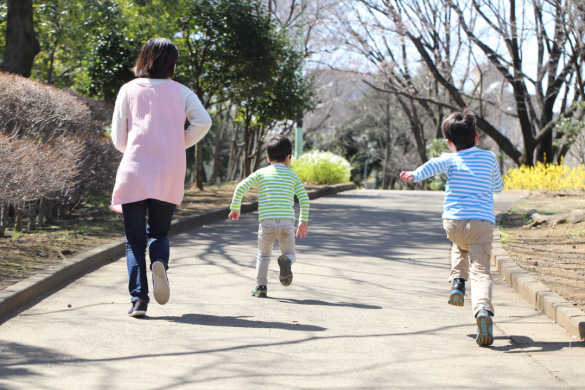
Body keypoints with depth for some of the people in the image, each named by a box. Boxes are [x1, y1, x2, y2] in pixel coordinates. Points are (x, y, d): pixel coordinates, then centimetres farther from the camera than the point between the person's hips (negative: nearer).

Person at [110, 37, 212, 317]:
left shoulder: (129, 90, 7)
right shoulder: (181, 92, 8)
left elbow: (118, 138, 6)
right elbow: (203, 122, -7)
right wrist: (179, 145, 7)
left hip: (134, 173, -1)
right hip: (169, 177, 1)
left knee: (134, 239, 5)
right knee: (159, 232, 16)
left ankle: (139, 297, -9)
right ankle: (159, 262, -16)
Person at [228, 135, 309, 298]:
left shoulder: (261, 173, 11)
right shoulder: (292, 175, 14)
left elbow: (241, 188, 0)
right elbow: (304, 200, 10)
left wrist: (235, 208, 13)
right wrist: (303, 222, 21)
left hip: (267, 222, 0)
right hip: (287, 222, 0)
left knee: (264, 254, 22)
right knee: (290, 254, 18)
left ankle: (261, 287, 11)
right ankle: (286, 261, -18)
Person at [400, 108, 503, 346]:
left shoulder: (451, 160, 9)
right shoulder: (489, 158, 16)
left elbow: (434, 165, -15)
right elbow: (498, 187, 31)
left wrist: (415, 175, -30)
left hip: (453, 221, 1)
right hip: (483, 222, -1)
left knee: (460, 247, 36)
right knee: (481, 271, -10)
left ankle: (457, 282, 18)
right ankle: (483, 308, -36)